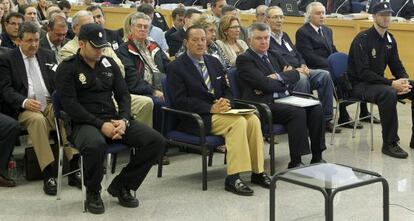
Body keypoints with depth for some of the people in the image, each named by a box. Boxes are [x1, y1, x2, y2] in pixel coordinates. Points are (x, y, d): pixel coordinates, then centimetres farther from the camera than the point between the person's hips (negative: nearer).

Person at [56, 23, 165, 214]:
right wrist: (101, 125, -19)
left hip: (114, 120, 6)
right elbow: (70, 104, -11)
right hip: (85, 123, -5)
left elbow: (123, 94, 12)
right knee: (95, 145, -42)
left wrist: (124, 120, -8)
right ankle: (92, 193, -11)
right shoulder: (67, 68, -1)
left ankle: (120, 186, 2)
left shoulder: (109, 63, 15)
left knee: (156, 141, -14)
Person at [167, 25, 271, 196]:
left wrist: (226, 102, -5)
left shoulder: (214, 62, 17)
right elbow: (180, 101, -12)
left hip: (219, 110, 7)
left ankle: (257, 172, -12)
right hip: (196, 119, -6)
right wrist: (211, 108, -19)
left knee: (253, 119, -20)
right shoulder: (176, 67, -3)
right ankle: (233, 178, -29)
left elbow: (226, 90, 20)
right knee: (238, 122, -29)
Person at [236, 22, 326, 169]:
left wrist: (277, 77, -8)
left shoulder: (274, 56, 22)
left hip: (285, 98, 8)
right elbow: (264, 83, -14)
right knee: (297, 112, -30)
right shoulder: (244, 59, -2)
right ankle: (295, 163, -25)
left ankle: (317, 158, -10)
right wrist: (284, 81, 1)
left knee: (316, 108, -14)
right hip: (265, 104, -8)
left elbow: (295, 74, 10)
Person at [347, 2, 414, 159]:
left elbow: (396, 65, 11)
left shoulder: (389, 39, 9)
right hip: (359, 85, -8)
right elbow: (363, 73, -22)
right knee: (388, 93, -37)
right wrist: (391, 83, -27)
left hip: (379, 81, 8)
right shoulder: (362, 39, -15)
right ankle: (389, 144, -27)